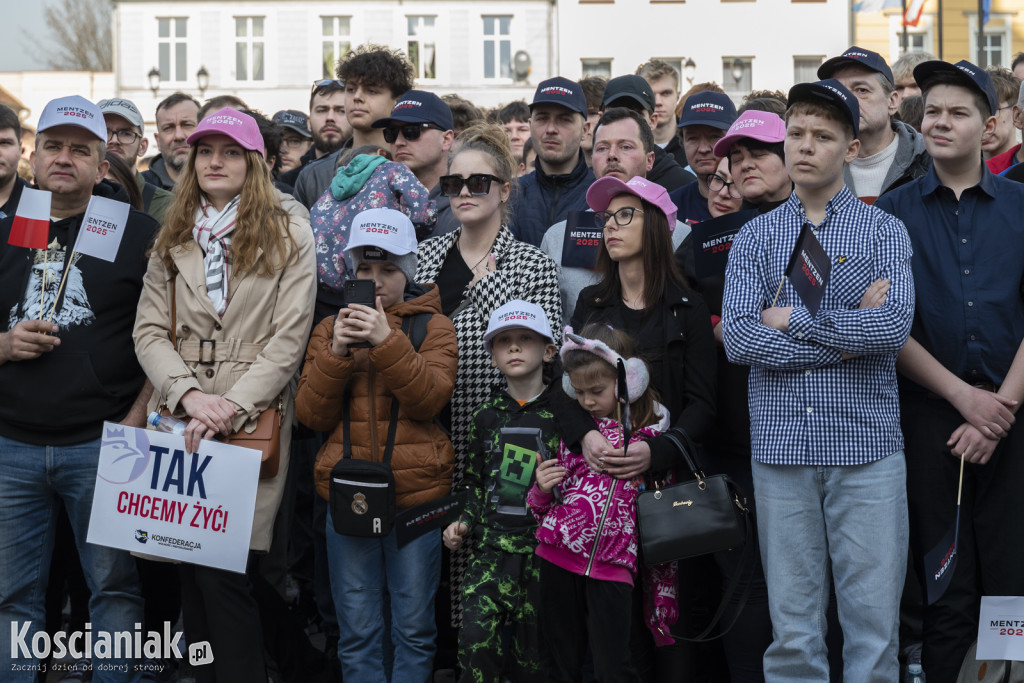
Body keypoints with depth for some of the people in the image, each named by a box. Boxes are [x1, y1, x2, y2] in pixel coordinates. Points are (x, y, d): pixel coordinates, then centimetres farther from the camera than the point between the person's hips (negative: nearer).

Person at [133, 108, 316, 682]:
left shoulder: (289, 237, 3)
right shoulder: (172, 241, 15)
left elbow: (288, 339, -4)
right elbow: (149, 332, 6)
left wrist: (230, 408, -13)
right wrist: (189, 395, -11)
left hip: (252, 424, -4)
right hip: (179, 420, 4)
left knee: (224, 575, -11)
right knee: (191, 576, 5)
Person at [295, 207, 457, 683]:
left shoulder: (432, 326, 5)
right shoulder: (332, 328, 12)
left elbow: (429, 398, -11)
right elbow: (312, 414, 3)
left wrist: (386, 341, -22)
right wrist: (337, 353, -12)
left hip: (416, 492, -2)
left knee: (414, 626, 5)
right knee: (357, 630, 6)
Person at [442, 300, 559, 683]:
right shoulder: (486, 417, 10)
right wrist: (464, 522, 5)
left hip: (543, 546, -2)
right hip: (492, 544, 2)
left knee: (533, 650, 4)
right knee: (475, 637, -14)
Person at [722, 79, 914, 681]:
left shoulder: (884, 232, 5)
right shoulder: (756, 238, 9)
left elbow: (895, 327, -12)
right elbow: (739, 339, -5)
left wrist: (793, 319, -8)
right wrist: (849, 334, -9)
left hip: (867, 446, -1)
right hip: (781, 447, 1)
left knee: (874, 623, 0)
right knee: (793, 630, 6)